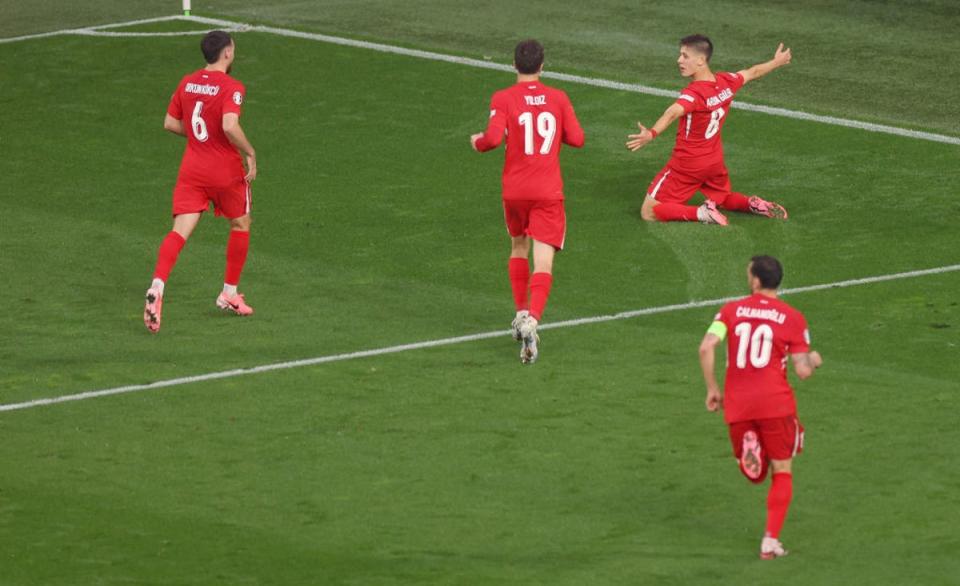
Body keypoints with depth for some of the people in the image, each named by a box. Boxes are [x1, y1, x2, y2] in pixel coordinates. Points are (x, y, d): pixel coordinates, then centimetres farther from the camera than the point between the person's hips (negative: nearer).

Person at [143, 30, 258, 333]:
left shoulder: (187, 83, 5)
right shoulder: (231, 87, -14)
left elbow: (170, 123, 11)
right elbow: (230, 126, -28)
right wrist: (250, 154, -14)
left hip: (192, 171, 4)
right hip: (226, 172, -4)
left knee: (180, 231, -5)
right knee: (241, 224, 20)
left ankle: (157, 286, -28)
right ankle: (229, 293, 26)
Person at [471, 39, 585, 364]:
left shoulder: (503, 99, -6)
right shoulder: (558, 98, 1)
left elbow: (493, 138, -18)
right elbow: (577, 139, 2)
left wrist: (477, 142, 4)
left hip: (515, 190, 0)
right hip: (549, 191, 0)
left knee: (518, 247, 26)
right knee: (543, 261, -6)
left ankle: (521, 313, 23)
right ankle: (532, 320, -26)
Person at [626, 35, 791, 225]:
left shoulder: (693, 94, -27)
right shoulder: (726, 82, -4)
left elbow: (672, 113, -47)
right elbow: (753, 72, 17)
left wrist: (651, 133, -66)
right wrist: (776, 62, 37)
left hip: (687, 165, -8)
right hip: (715, 162, 8)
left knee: (649, 213, -3)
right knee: (724, 199, 35)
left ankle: (701, 213, -19)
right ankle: (752, 204, 6)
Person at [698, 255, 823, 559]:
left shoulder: (731, 310, 4)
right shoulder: (792, 318, 0)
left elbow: (706, 347, -10)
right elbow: (803, 371, -3)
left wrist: (712, 388, 1)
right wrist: (814, 360, 20)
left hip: (737, 405, 2)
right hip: (775, 403, -2)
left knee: (756, 474, 19)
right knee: (782, 473, 12)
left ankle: (749, 450, -19)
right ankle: (770, 541, 1)